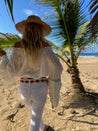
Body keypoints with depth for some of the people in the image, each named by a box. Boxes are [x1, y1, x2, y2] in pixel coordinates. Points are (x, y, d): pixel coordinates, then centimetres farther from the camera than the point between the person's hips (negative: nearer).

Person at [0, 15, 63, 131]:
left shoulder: (17, 45, -9)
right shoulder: (45, 45, -11)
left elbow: (12, 71, -9)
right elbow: (56, 68, -14)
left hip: (24, 88, 3)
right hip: (40, 88, -3)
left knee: (35, 112, 34)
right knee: (35, 119, 19)